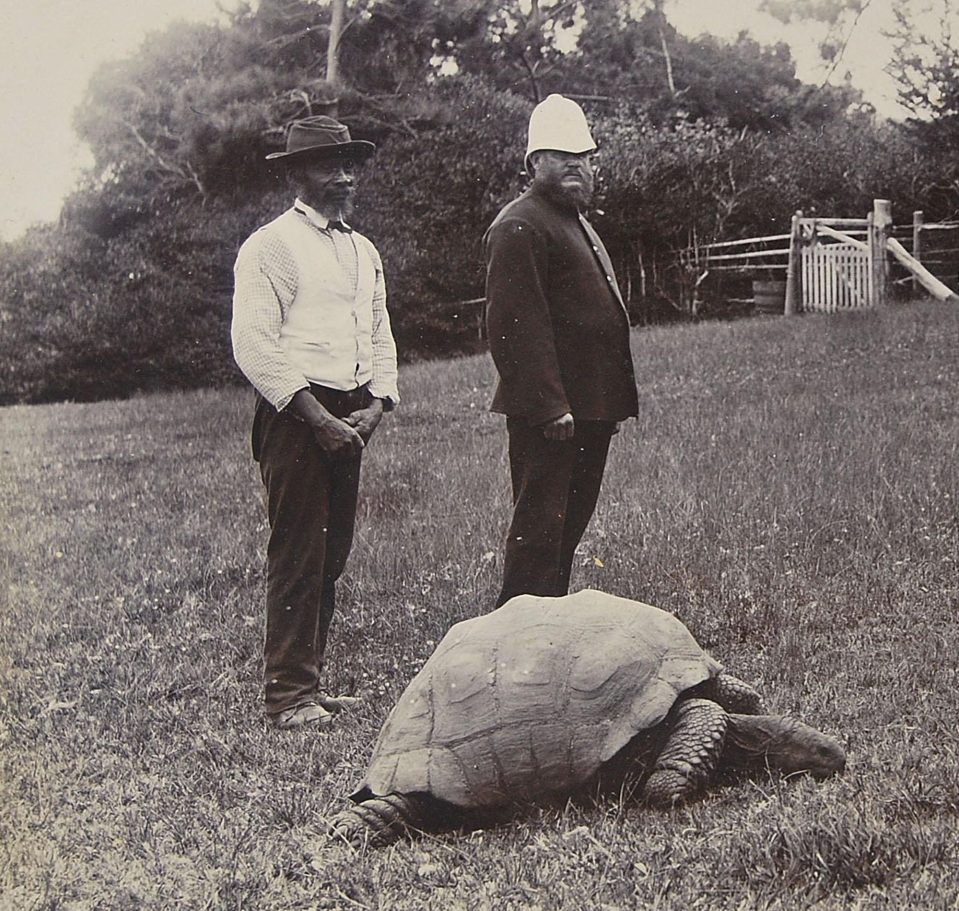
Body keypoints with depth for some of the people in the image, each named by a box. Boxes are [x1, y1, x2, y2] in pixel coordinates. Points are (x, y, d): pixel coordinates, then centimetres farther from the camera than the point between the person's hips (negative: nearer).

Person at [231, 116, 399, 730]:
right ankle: (288, 695, -1)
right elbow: (254, 346, -14)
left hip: (351, 418, 8)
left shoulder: (364, 251, 18)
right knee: (299, 554, -7)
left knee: (334, 553, 10)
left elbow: (380, 338, 21)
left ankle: (310, 682, 19)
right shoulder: (271, 246, -6)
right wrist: (318, 417, -17)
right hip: (295, 416, -7)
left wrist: (375, 404, 3)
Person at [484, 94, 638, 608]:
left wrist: (615, 402, 22)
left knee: (569, 524, 15)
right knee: (540, 523, -6)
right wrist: (549, 405, -25)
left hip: (588, 408, 10)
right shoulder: (519, 227, -12)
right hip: (549, 412, -10)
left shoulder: (576, 222, 22)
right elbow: (517, 323, -20)